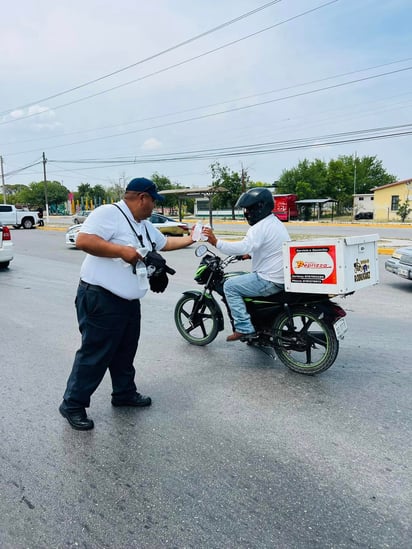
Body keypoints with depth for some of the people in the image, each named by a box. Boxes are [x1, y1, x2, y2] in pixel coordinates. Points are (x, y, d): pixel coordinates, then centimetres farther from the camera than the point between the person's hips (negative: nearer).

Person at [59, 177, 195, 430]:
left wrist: (189, 239, 29)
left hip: (129, 301, 10)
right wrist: (122, 250, -29)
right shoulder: (108, 213, -15)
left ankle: (125, 393, 37)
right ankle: (73, 404, 13)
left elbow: (164, 243, 32)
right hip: (101, 299, -10)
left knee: (125, 351, 20)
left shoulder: (145, 225, 16)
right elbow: (84, 240, -27)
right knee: (95, 354, -2)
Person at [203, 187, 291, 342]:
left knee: (230, 285, -7)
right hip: (283, 278, 11)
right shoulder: (275, 222, 15)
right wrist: (250, 254, 15)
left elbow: (243, 247, -32)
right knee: (240, 279, 27)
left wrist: (216, 242, -31)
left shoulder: (260, 227, -18)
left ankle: (244, 328, -10)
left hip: (270, 281, -11)